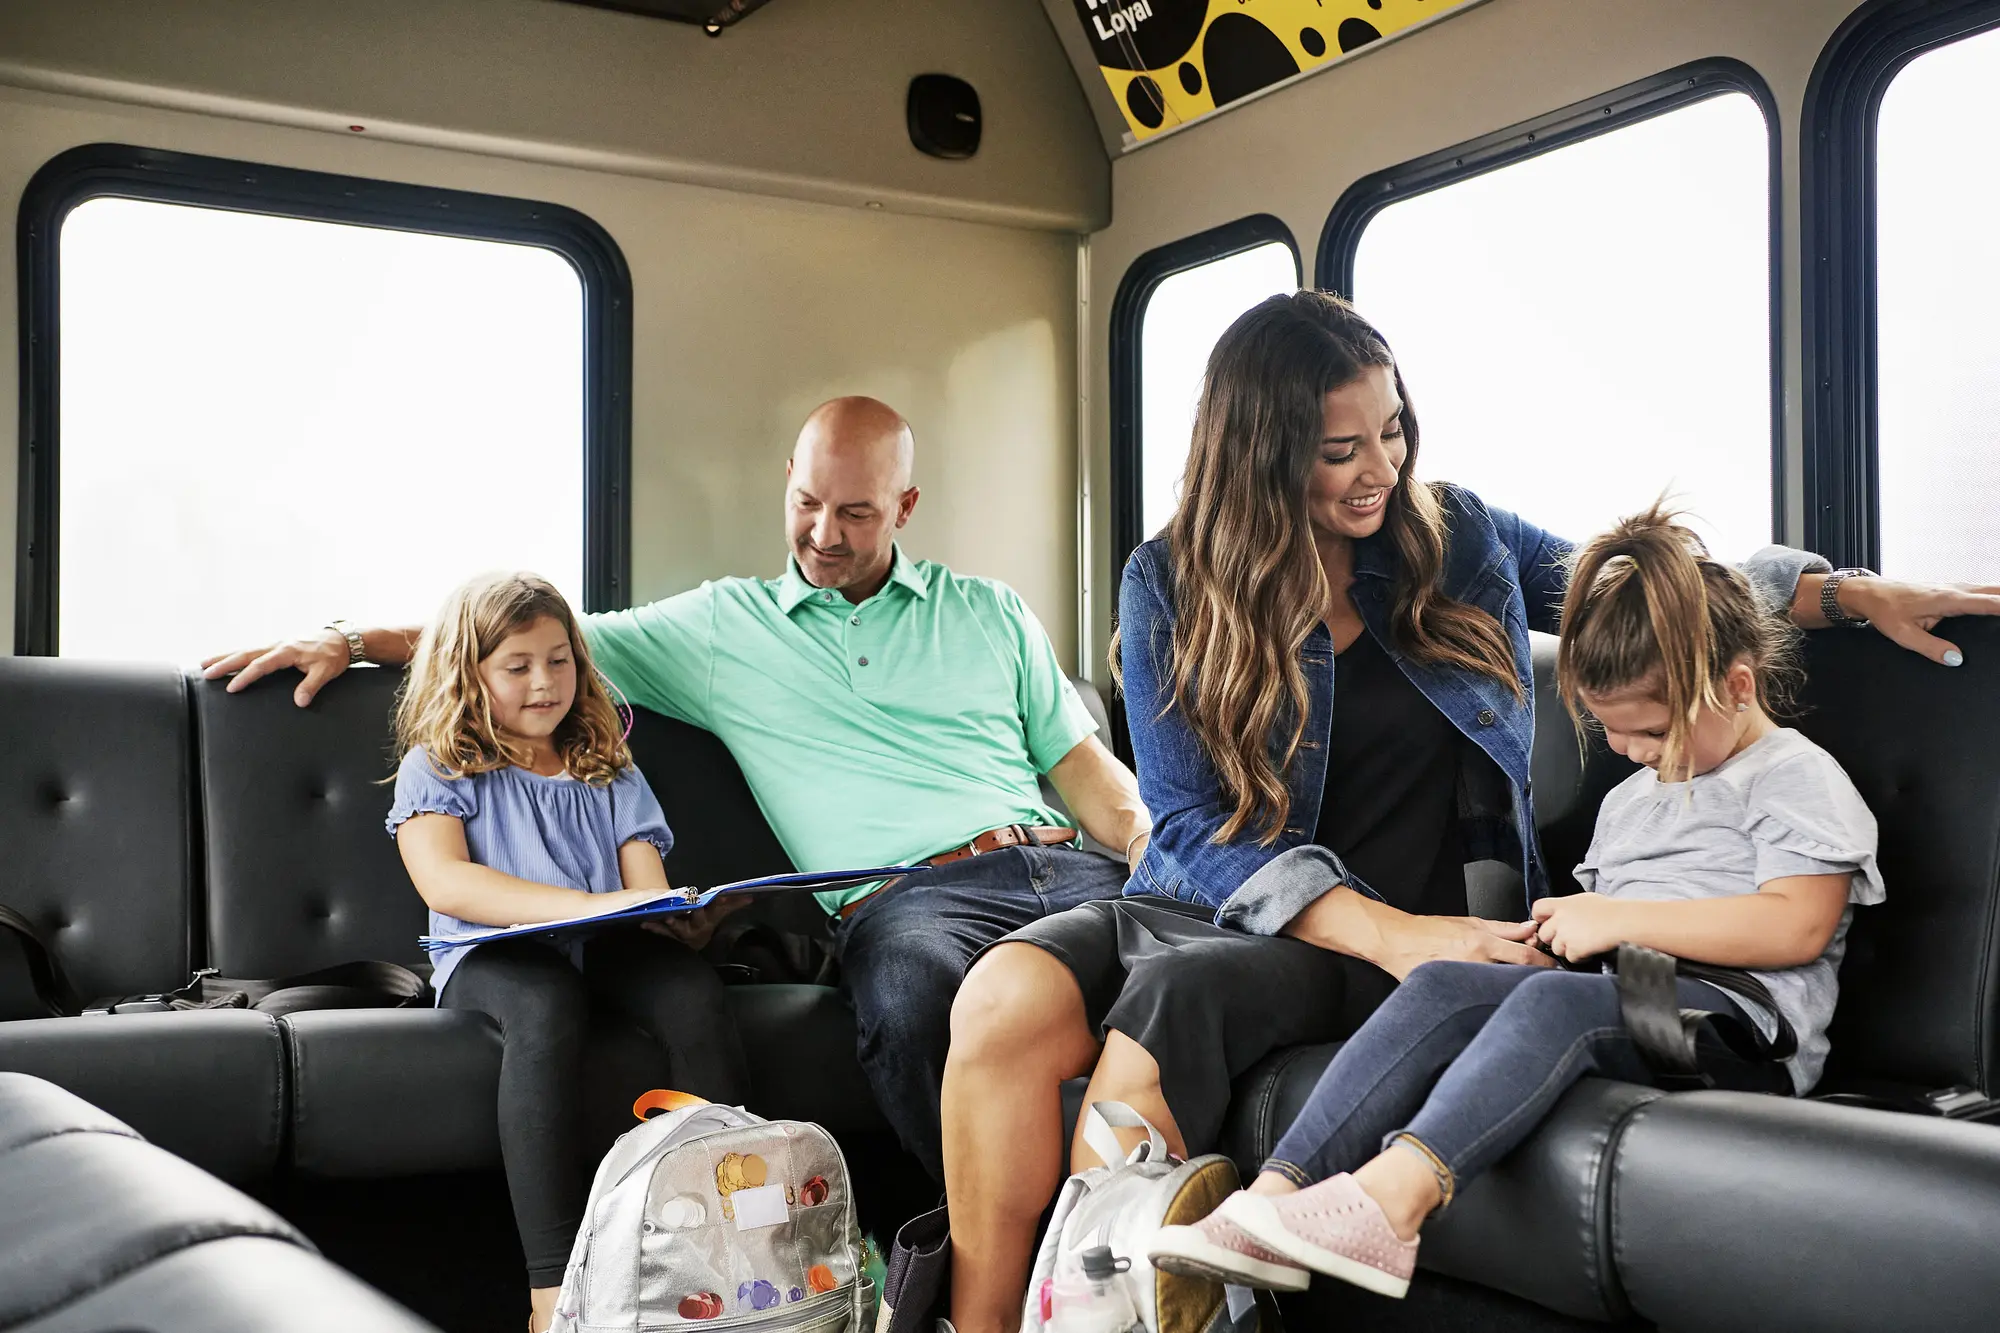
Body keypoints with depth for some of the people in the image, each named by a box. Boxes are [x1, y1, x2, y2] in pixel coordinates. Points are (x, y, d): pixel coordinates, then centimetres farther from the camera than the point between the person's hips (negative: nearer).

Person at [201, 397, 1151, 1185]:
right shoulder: (723, 626, 20)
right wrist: (353, 641, 17)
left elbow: (1083, 765, 20)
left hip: (1065, 865, 2)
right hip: (907, 892, -2)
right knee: (913, 1000, -40)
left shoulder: (990, 613, 24)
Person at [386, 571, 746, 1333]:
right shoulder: (437, 770, 11)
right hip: (494, 956, -3)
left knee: (695, 989, -30)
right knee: (544, 1001, -39)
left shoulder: (610, 775, 24)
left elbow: (650, 892, 15)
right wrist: (590, 905, -20)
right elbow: (443, 882, -8)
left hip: (602, 953, 4)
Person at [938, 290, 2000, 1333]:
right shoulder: (1172, 586, 1)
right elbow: (1195, 822, -6)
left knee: (1168, 997, -34)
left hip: (1391, 934, -1)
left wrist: (1857, 595, 10)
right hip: (1206, 903, 1)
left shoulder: (1455, 536, 8)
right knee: (1004, 997, -30)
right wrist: (1392, 935, -19)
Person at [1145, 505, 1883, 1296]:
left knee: (1557, 999, -36)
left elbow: (1797, 927, -12)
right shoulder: (1631, 797, 30)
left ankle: (1392, 1197, -55)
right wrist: (1571, 925, 7)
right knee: (1440, 987, -20)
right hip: (1623, 1001, 7)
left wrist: (1617, 918, -13)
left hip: (1739, 1029, -7)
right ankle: (1272, 1202, -35)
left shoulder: (1798, 777, 5)